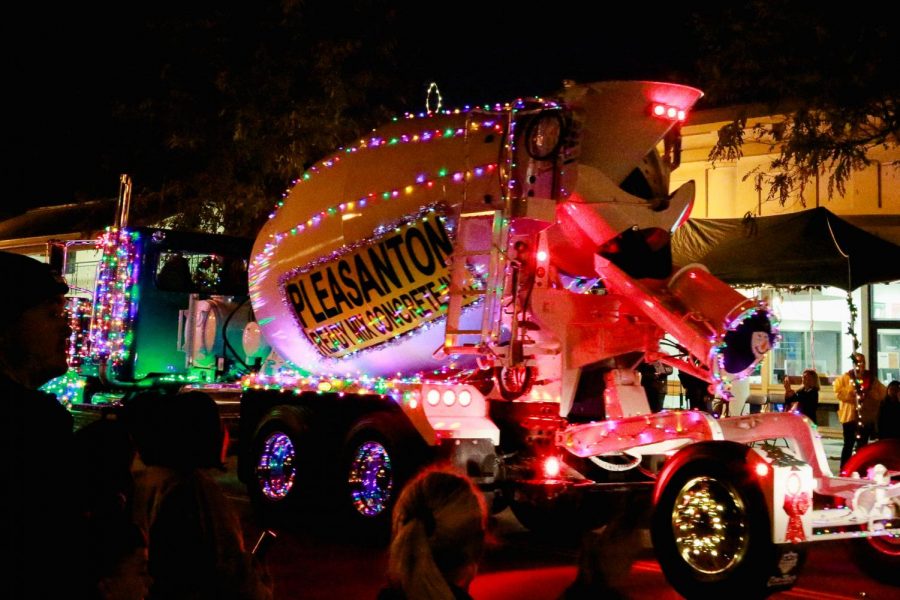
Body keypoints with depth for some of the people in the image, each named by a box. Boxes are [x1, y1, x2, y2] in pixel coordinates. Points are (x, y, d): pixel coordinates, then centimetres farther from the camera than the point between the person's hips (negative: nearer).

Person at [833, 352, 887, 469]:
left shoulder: (871, 379, 8)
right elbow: (838, 392, -9)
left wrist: (868, 393, -14)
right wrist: (851, 392, -19)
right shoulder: (845, 378, 2)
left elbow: (882, 393, 1)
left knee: (862, 445, 9)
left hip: (867, 417, 3)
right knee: (849, 444, -2)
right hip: (850, 415, -3)